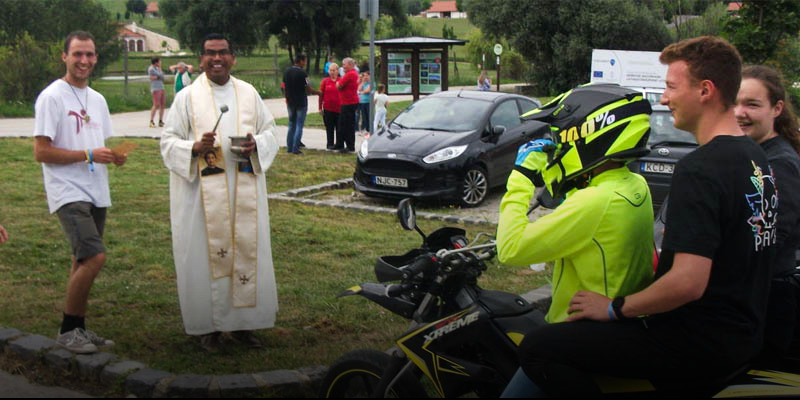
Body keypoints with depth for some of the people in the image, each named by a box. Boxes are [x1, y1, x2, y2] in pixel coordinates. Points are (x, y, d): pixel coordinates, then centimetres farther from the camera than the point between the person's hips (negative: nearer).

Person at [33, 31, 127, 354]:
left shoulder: (97, 100, 16)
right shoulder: (52, 97, -8)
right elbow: (41, 152, -13)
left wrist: (116, 156, -1)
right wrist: (89, 155, -18)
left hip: (97, 194, 8)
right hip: (68, 193, -8)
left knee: (83, 262, 12)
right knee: (94, 257, -18)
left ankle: (78, 329, 22)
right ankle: (67, 330, -3)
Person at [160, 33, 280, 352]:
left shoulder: (249, 94, 11)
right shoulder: (187, 97, 3)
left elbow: (270, 131, 16)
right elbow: (168, 142, 1)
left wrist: (256, 144, -7)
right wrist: (195, 147, -19)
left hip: (244, 191, 3)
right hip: (203, 192, -3)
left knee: (247, 250, 3)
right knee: (206, 253, -2)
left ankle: (242, 323, 15)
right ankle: (210, 325, 10)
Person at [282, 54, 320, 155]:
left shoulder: (287, 72, 4)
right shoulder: (302, 73, -16)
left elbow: (284, 87, 10)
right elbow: (308, 89, -14)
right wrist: (319, 92, 2)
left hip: (290, 103, 6)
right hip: (301, 103, -6)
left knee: (291, 125, 15)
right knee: (299, 126, -1)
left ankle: (289, 148, 16)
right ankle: (295, 149, -3)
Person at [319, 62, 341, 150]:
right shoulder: (325, 81, 3)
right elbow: (321, 94, 6)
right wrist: (320, 107, 3)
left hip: (339, 108, -1)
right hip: (328, 109, 1)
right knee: (329, 128, 7)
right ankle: (330, 144, 14)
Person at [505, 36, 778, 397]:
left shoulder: (700, 169, -23)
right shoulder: (755, 158, 9)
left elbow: (688, 283, -30)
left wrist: (615, 308, -16)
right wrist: (662, 260, 24)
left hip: (698, 344, -10)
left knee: (538, 349, -15)